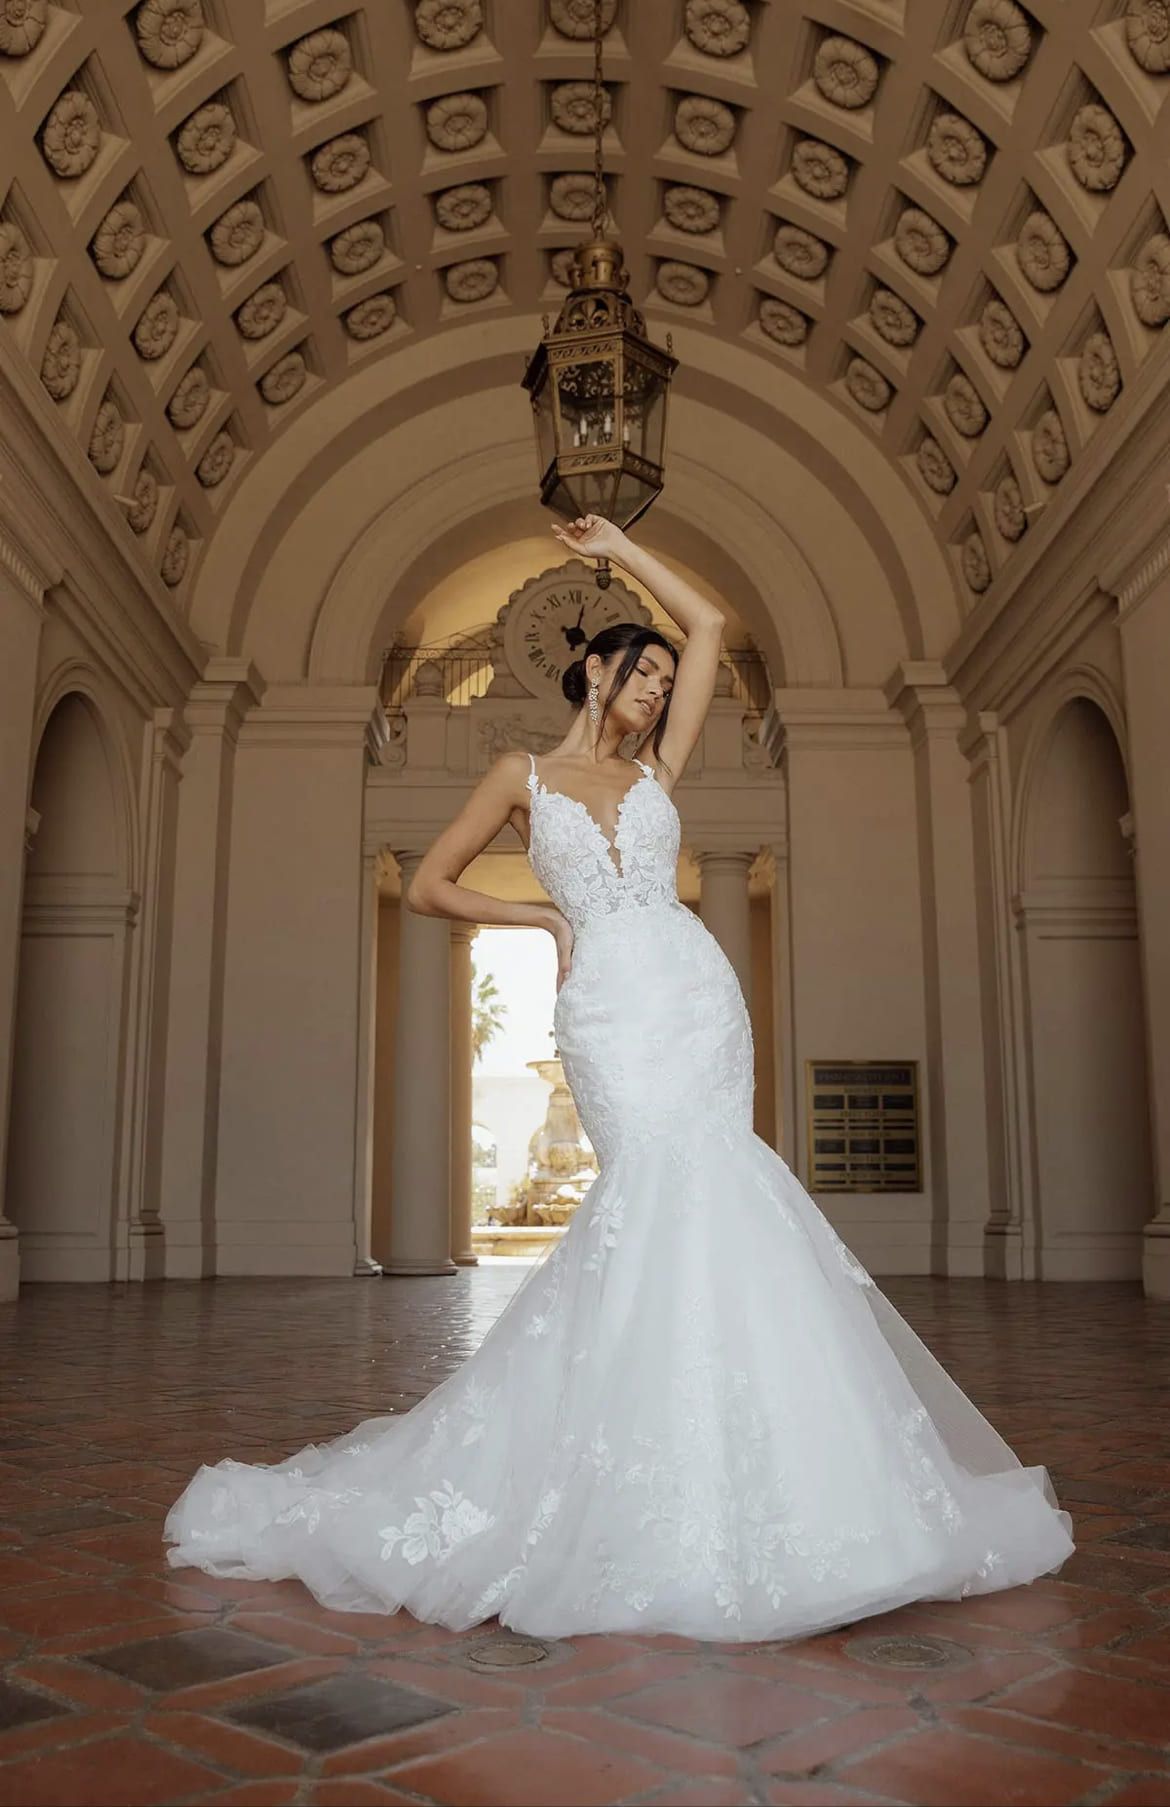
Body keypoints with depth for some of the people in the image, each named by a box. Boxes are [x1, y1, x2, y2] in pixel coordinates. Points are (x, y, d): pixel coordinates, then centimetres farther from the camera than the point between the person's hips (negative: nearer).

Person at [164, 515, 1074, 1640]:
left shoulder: (655, 770, 21)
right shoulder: (523, 778, 14)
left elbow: (710, 625, 23)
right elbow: (428, 886, 14)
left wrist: (616, 549, 29)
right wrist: (544, 919, 6)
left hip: (697, 990, 4)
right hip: (607, 1002, -3)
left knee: (691, 1198, -7)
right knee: (665, 1179, -20)